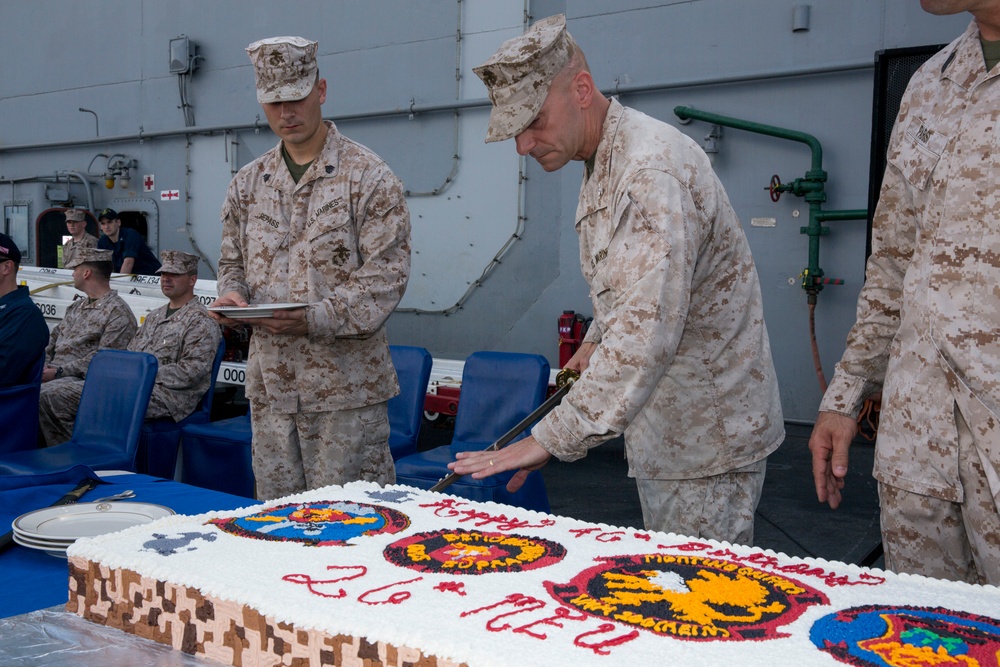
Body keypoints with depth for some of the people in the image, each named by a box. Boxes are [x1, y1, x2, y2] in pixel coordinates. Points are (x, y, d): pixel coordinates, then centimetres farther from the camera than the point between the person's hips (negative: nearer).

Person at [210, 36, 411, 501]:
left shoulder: (369, 177, -5)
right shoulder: (248, 184, 12)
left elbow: (385, 275, -11)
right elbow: (232, 261, 21)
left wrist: (316, 319, -22)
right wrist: (232, 296, -3)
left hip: (345, 383, -5)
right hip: (269, 383, 5)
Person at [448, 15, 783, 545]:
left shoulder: (654, 169, -25)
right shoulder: (601, 167, 10)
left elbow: (649, 332, -35)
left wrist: (552, 437, -35)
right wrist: (598, 341, 11)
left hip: (706, 439, -10)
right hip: (664, 431, 10)